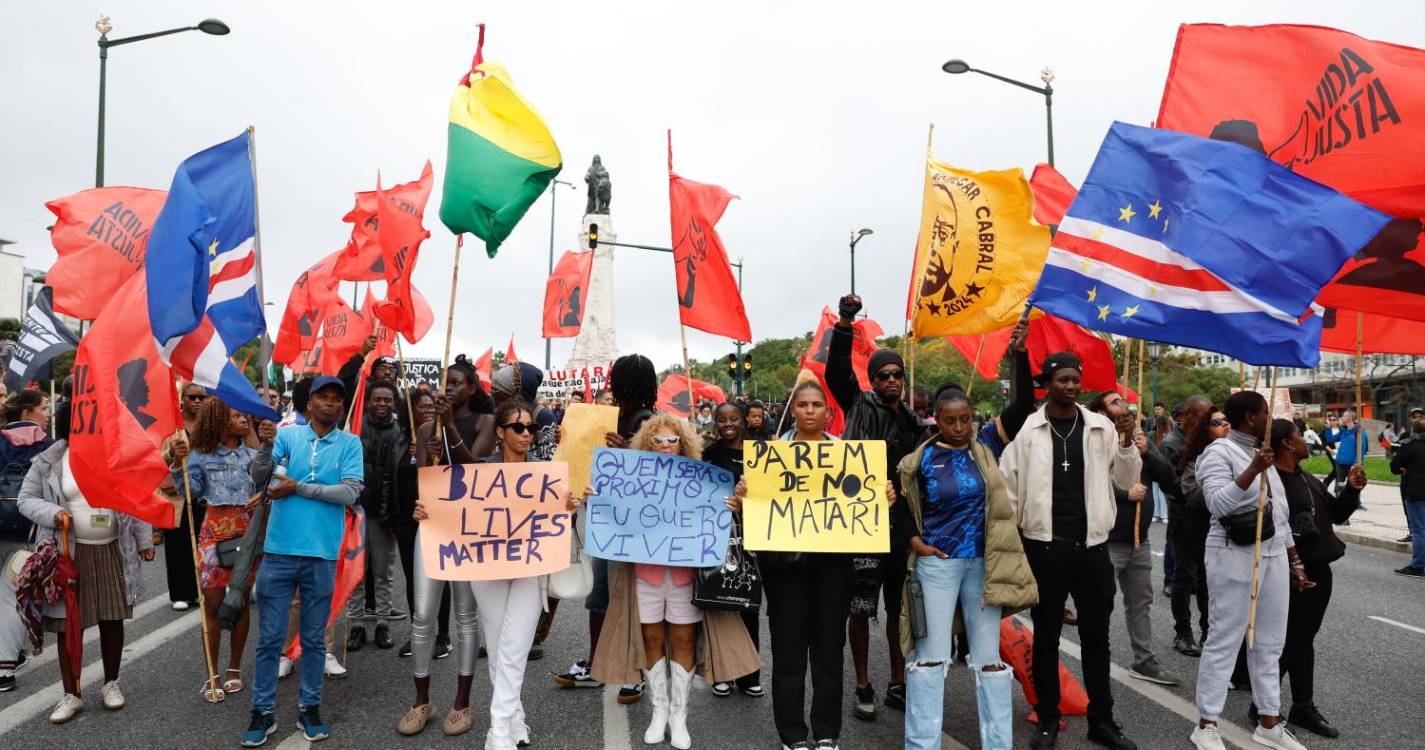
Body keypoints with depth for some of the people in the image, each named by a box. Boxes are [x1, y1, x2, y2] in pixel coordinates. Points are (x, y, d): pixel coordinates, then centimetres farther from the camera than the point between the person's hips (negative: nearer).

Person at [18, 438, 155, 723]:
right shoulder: (49, 461, -4)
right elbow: (26, 499, 4)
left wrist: (144, 541, 10)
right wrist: (53, 514, -16)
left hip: (112, 550, 2)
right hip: (67, 552, -1)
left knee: (112, 620, 7)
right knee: (67, 623, 3)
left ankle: (111, 684, 25)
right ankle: (71, 694, 17)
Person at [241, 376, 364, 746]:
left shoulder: (350, 443, 1)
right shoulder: (288, 433, 3)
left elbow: (350, 493, -10)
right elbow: (258, 474, -8)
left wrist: (299, 488, -11)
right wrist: (267, 444, -26)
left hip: (321, 554, 0)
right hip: (279, 550, 0)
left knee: (314, 638, 12)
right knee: (269, 637, 8)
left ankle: (310, 707, 25)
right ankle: (263, 711, 20)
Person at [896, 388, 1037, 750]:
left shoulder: (985, 450, 5)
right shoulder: (922, 459, -2)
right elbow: (900, 504, 4)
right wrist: (915, 542, -2)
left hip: (983, 563, 3)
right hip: (937, 562, -2)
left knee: (988, 655, 10)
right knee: (930, 654, 3)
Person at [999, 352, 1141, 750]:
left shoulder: (1101, 427, 2)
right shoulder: (1027, 428, -5)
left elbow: (1127, 481, 6)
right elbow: (1007, 486, -2)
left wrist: (1127, 441, -10)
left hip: (1092, 547, 2)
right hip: (1044, 548, -2)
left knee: (1096, 637, 12)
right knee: (1046, 637, 9)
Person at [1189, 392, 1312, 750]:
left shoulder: (1262, 453, 16)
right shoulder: (1219, 452, -10)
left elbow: (1280, 512, 19)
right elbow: (1217, 504, -24)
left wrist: (1294, 560, 19)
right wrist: (1252, 471, -30)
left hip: (1274, 555, 8)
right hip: (1235, 556, -8)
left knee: (1270, 642, 12)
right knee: (1224, 640, -3)